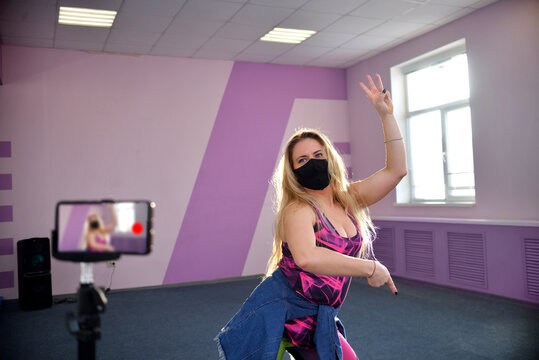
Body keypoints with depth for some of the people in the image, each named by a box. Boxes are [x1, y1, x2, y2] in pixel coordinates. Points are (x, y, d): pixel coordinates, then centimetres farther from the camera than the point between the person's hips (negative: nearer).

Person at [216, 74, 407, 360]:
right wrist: (370, 268, -29)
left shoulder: (350, 199, 6)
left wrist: (386, 114, 0)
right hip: (278, 311, -6)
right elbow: (306, 257, -35)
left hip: (317, 321, 7)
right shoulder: (298, 210, -16)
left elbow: (396, 169, 5)